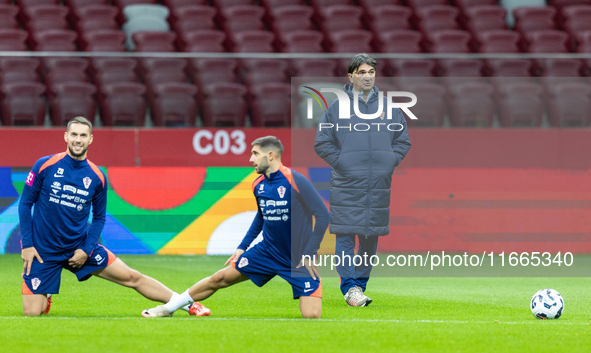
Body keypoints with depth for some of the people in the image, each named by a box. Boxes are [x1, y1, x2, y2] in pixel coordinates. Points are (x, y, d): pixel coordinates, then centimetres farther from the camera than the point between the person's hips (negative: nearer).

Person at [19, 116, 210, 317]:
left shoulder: (97, 177, -2)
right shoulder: (45, 166, -9)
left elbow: (99, 218, 9)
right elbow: (25, 203, -3)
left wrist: (86, 250, -4)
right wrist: (27, 245, -9)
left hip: (80, 246, 2)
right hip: (43, 251, -2)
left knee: (132, 277, 0)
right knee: (32, 312, -10)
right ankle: (47, 294, 24)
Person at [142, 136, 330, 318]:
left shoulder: (296, 182, -20)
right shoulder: (258, 185, 2)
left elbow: (323, 215, -17)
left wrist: (309, 254, -18)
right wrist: (243, 247, 19)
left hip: (298, 260, -6)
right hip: (267, 252, 6)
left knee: (311, 315, -19)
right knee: (220, 278, 6)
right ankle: (168, 308, 22)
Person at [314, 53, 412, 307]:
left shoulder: (389, 107, 10)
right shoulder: (337, 107, 2)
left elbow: (403, 141, 16)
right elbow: (322, 143, 4)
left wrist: (390, 163, 3)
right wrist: (341, 163, -6)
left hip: (379, 184, 3)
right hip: (346, 184, -3)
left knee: (371, 236, 7)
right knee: (345, 235, -8)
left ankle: (360, 283, 17)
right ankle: (350, 287, -9)